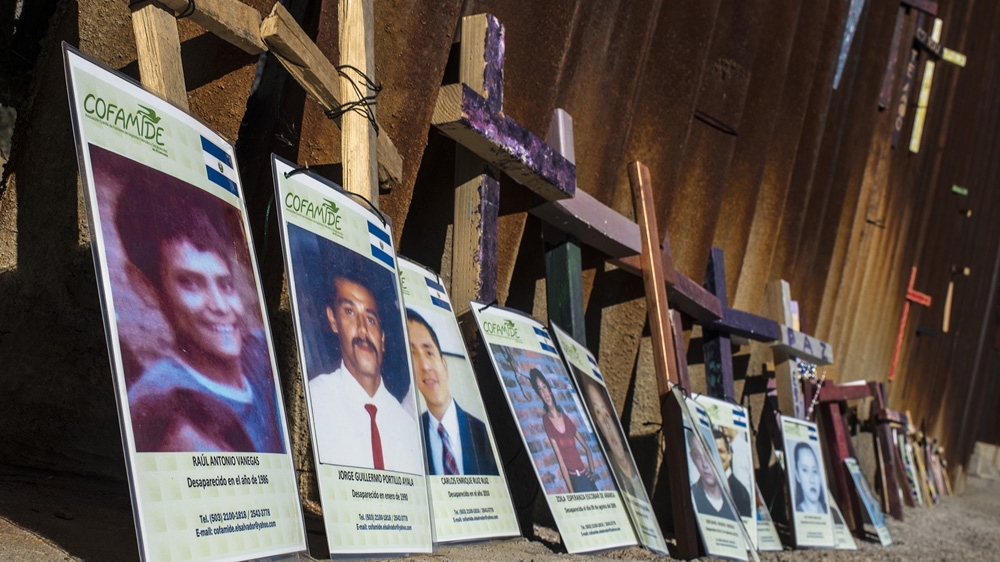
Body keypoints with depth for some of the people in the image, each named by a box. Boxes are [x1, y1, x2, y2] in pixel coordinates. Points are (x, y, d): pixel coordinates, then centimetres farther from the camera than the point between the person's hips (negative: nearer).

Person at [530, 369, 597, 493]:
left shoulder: (565, 418, 6)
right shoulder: (546, 421, -8)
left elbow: (586, 448, 16)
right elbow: (561, 461, -12)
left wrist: (592, 472, 2)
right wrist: (572, 492, -14)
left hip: (585, 475, 5)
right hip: (574, 478, -5)